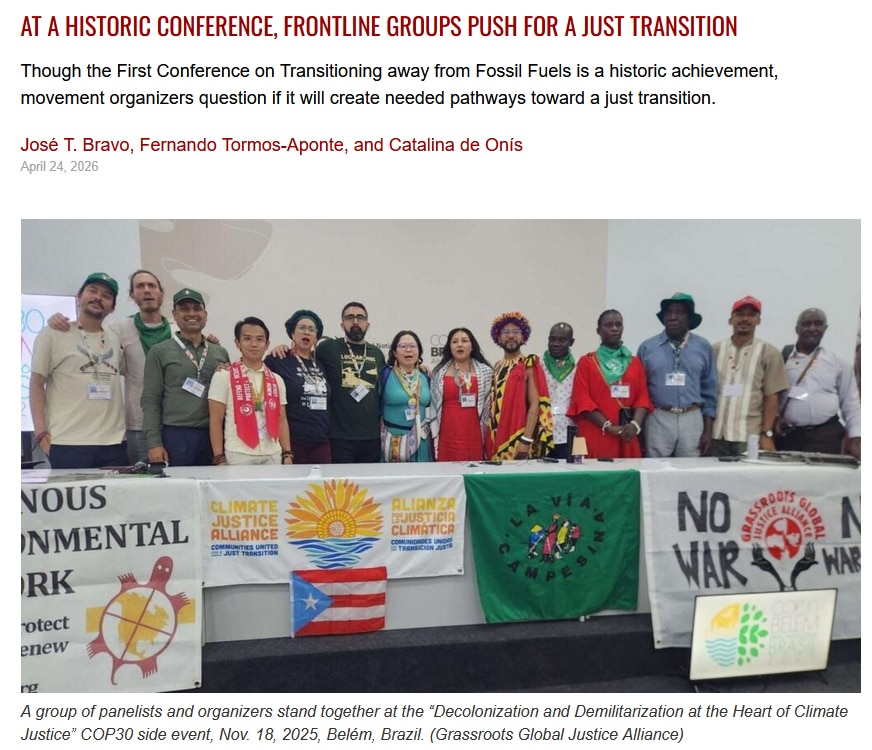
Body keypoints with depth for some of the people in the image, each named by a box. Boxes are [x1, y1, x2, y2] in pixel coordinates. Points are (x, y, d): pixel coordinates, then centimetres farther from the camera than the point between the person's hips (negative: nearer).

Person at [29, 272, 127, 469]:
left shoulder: (115, 339, 13)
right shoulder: (53, 334, 2)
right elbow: (37, 385, 1)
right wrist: (41, 433, -8)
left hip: (114, 443, 4)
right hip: (68, 444, -4)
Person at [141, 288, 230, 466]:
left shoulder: (221, 353, 12)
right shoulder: (159, 352, 4)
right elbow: (150, 401, 0)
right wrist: (154, 443, -8)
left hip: (215, 436, 3)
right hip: (175, 436, -2)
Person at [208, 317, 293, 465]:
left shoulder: (277, 380, 11)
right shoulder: (223, 376, 0)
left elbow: (281, 420, 12)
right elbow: (215, 421, -2)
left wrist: (287, 454, 4)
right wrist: (219, 458, -8)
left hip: (273, 455, 4)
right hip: (238, 455, -3)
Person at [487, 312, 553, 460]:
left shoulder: (529, 366, -4)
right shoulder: (496, 368, 12)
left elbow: (535, 405, -10)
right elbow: (492, 406, 13)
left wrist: (526, 440, -18)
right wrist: (488, 440, 8)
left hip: (519, 441, -5)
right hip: (496, 441, 5)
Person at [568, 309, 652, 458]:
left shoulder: (635, 362, 14)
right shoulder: (586, 362, 4)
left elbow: (643, 397, 7)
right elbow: (582, 400, -4)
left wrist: (635, 425, -11)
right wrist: (608, 426, -13)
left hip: (627, 436, 3)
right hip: (596, 436, -3)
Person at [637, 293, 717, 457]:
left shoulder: (703, 347, 6)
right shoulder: (647, 347, 2)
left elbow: (709, 392, 8)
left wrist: (708, 430, 4)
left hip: (692, 419, 1)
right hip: (658, 419, -1)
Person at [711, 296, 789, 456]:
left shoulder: (768, 352, 3)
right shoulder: (716, 350, 7)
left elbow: (771, 398, 0)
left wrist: (766, 434, -6)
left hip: (750, 437, -2)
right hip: (717, 435, 2)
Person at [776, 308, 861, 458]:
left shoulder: (838, 362, 8)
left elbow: (850, 404, 8)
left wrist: (855, 439, 2)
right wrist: (774, 419, -6)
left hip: (825, 436, 1)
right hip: (787, 435, 0)